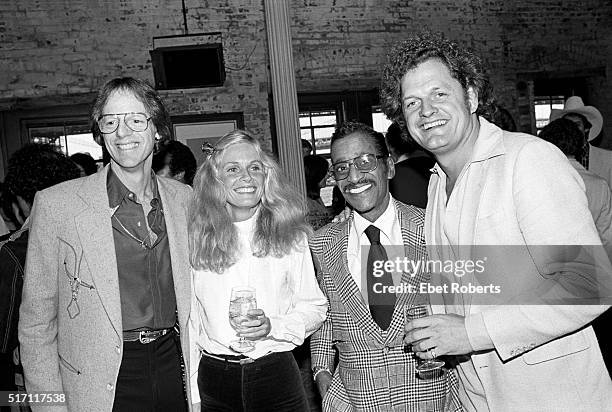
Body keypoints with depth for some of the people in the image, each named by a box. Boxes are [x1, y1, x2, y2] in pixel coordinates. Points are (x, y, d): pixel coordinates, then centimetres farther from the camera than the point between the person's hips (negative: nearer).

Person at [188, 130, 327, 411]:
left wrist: (273, 326, -17)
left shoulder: (290, 236, -4)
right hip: (214, 377, 1)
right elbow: (189, 319, 1)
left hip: (276, 376, 0)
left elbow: (314, 307, 1)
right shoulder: (195, 239, -4)